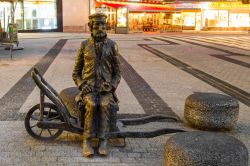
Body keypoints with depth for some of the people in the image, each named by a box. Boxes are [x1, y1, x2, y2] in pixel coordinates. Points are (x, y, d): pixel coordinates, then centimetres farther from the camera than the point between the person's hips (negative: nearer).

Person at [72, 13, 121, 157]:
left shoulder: (112, 45, 2)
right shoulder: (84, 45, 3)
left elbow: (117, 73, 6)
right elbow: (76, 72, 9)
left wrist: (111, 87, -14)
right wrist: (82, 86, -11)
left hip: (106, 88, 0)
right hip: (89, 88, 0)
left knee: (104, 105, -33)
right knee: (91, 105, -32)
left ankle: (102, 141, -27)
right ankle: (87, 141, -26)